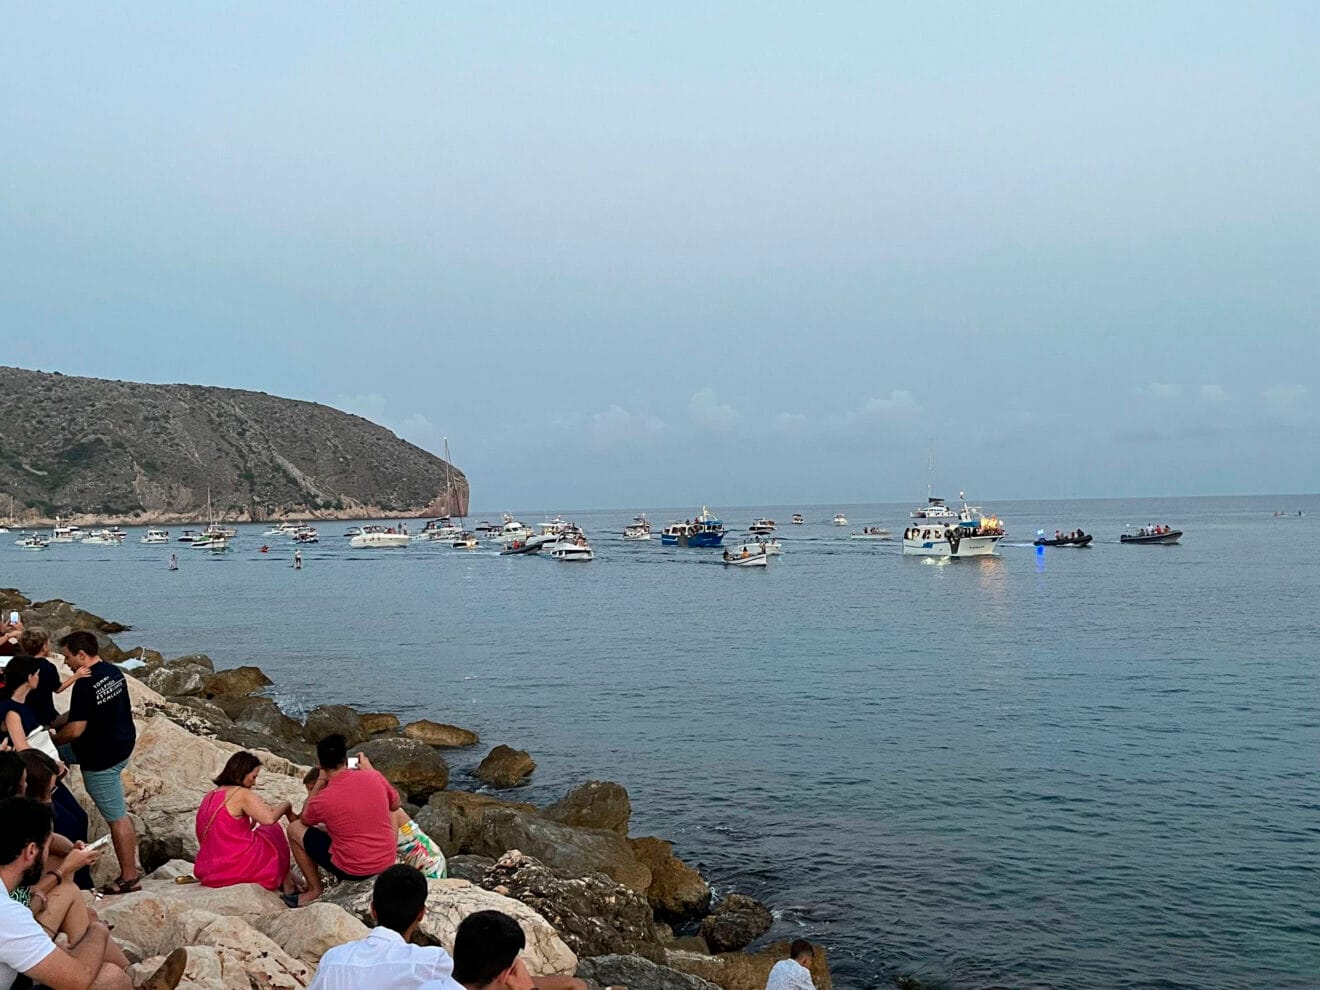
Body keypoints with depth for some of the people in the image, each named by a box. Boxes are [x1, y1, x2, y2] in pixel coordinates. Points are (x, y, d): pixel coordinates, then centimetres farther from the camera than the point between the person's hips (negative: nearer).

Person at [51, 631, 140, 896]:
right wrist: (52, 724, 15)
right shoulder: (114, 672, 5)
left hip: (101, 759, -8)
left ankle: (129, 878, 9)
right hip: (124, 744, 9)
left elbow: (75, 729, -22)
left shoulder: (86, 684, -23)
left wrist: (50, 740, -4)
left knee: (117, 818, 0)